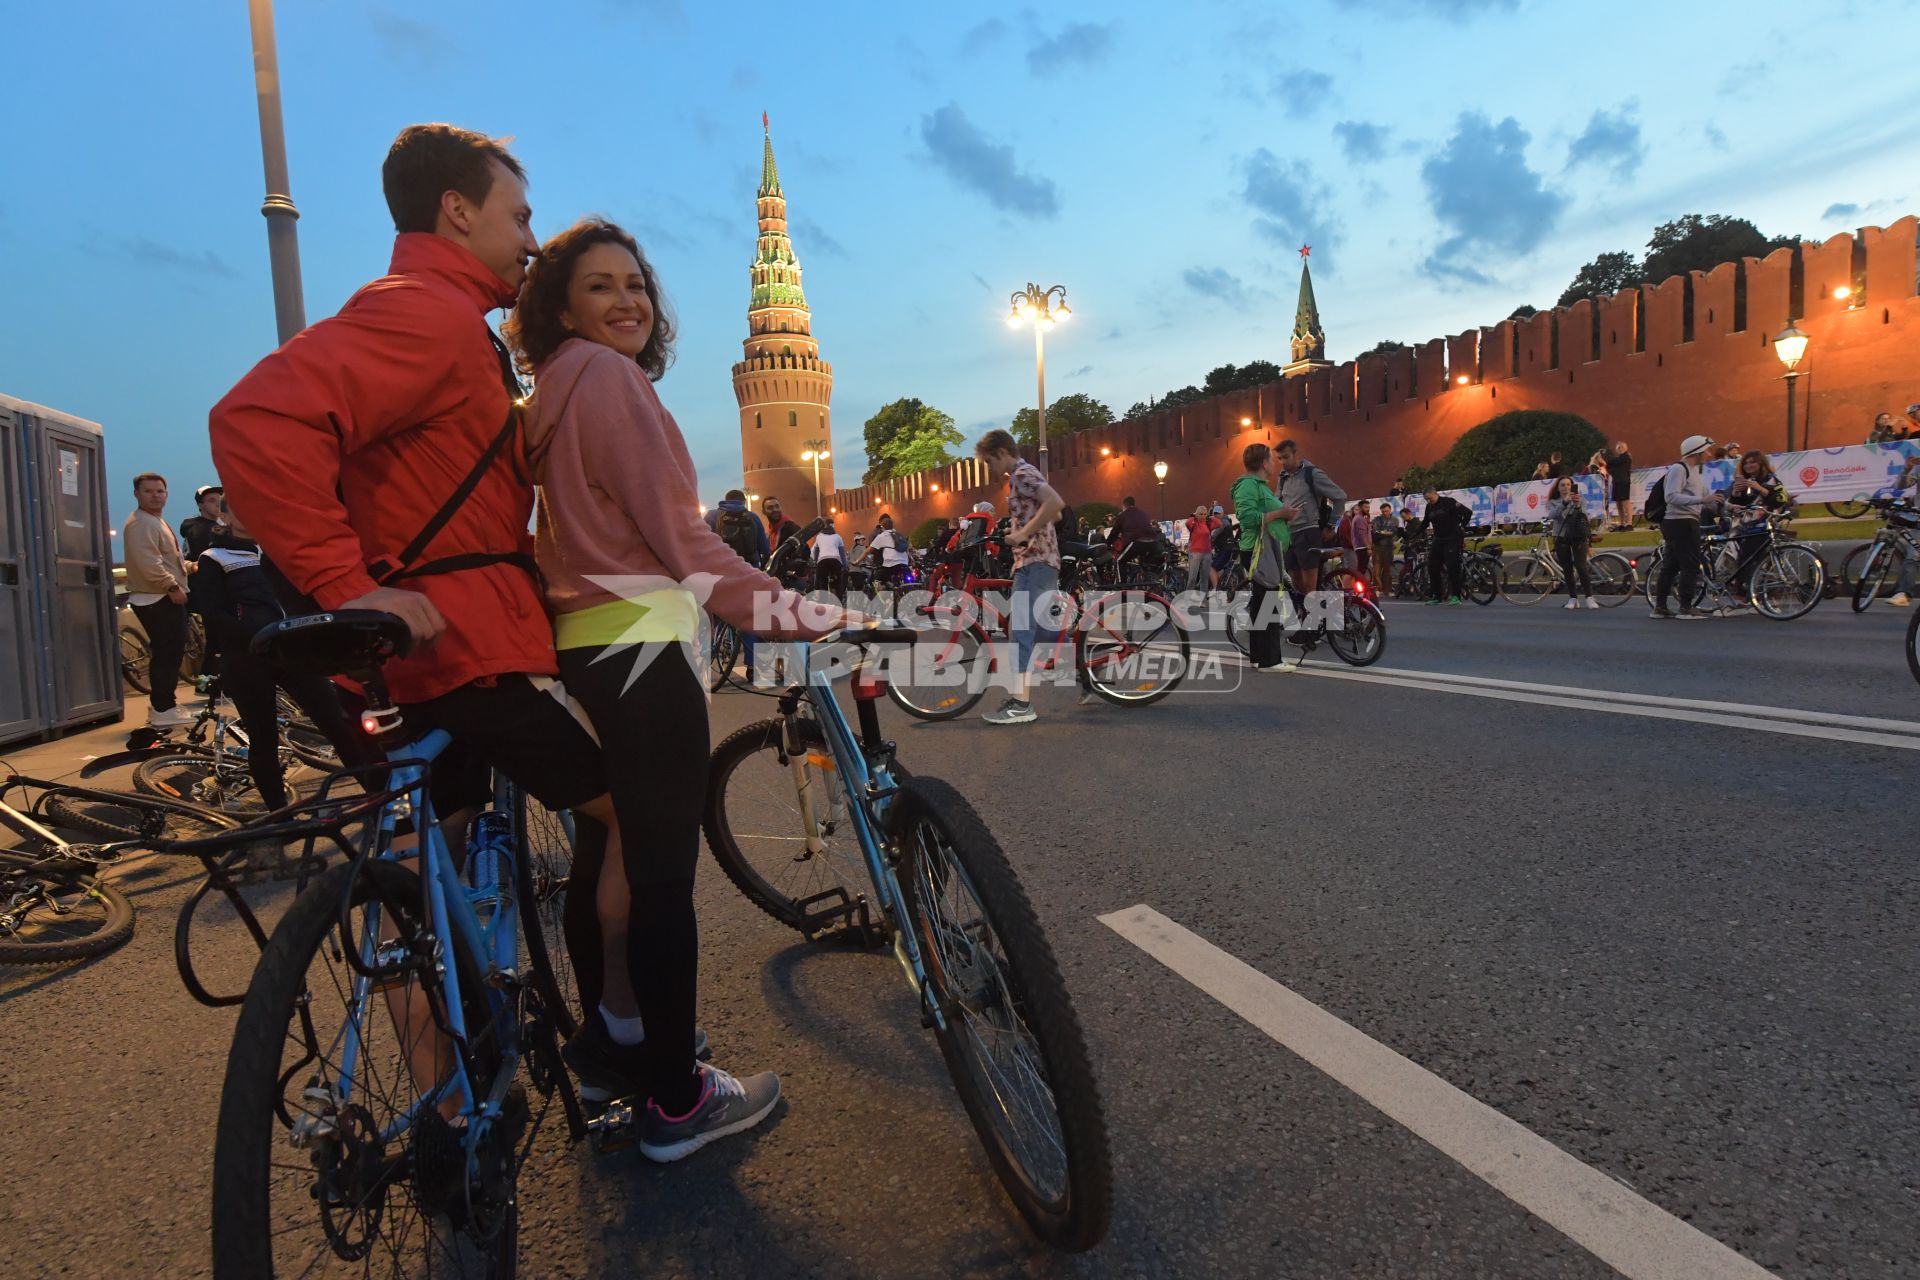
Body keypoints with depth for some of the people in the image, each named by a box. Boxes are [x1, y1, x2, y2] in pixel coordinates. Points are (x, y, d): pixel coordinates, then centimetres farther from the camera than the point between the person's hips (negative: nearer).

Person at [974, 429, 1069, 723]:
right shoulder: (1020, 476, 22)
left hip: (1034, 562, -11)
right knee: (1042, 629, 15)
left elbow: (1055, 502, -26)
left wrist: (1023, 534, -23)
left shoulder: (1022, 473, -10)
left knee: (1021, 630, -12)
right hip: (1039, 562, 11)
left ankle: (1021, 704, -12)